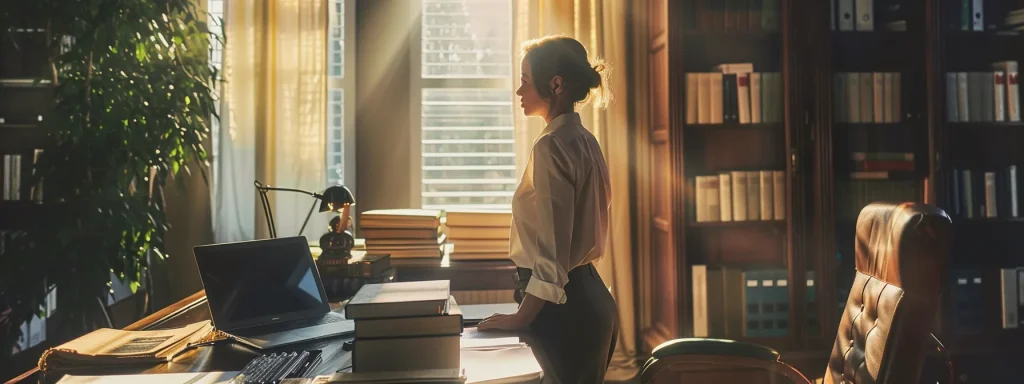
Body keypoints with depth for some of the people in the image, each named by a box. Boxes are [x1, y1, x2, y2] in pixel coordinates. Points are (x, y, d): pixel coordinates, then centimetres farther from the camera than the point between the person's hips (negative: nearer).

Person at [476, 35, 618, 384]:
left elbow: (551, 250, -21)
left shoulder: (552, 146, -18)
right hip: (590, 298, 10)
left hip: (562, 306, -9)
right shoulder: (585, 141, 10)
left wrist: (522, 317, -15)